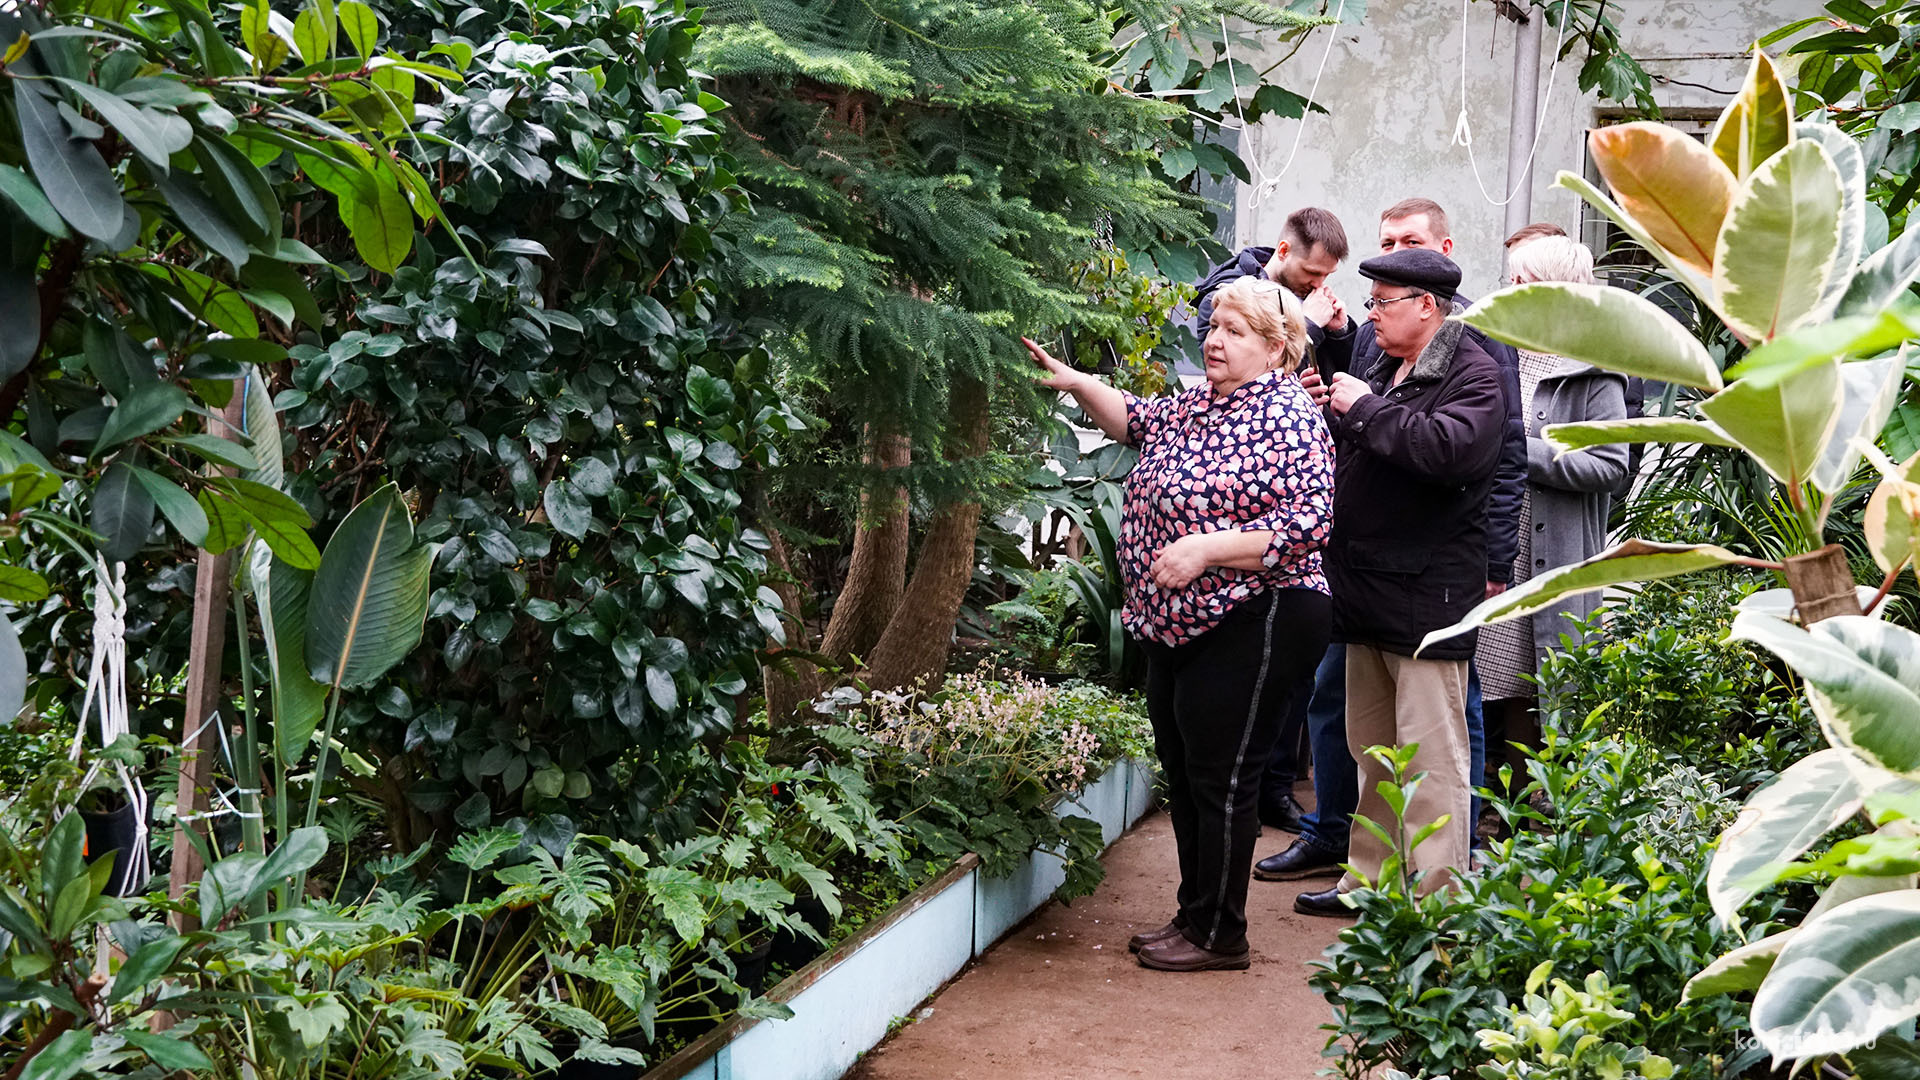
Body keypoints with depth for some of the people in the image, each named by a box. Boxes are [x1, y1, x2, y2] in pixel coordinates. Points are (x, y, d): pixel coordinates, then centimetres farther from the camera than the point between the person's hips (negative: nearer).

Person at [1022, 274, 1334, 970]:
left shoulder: (1288, 418, -14)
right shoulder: (1200, 404, 13)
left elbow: (1309, 523, -22)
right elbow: (1137, 421, 24)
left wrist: (1205, 549, -25)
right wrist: (1076, 384, 7)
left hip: (1247, 627, -9)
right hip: (1177, 625, 9)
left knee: (1220, 780, -2)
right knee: (1182, 774, 15)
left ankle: (1219, 936, 9)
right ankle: (1193, 916, 27)